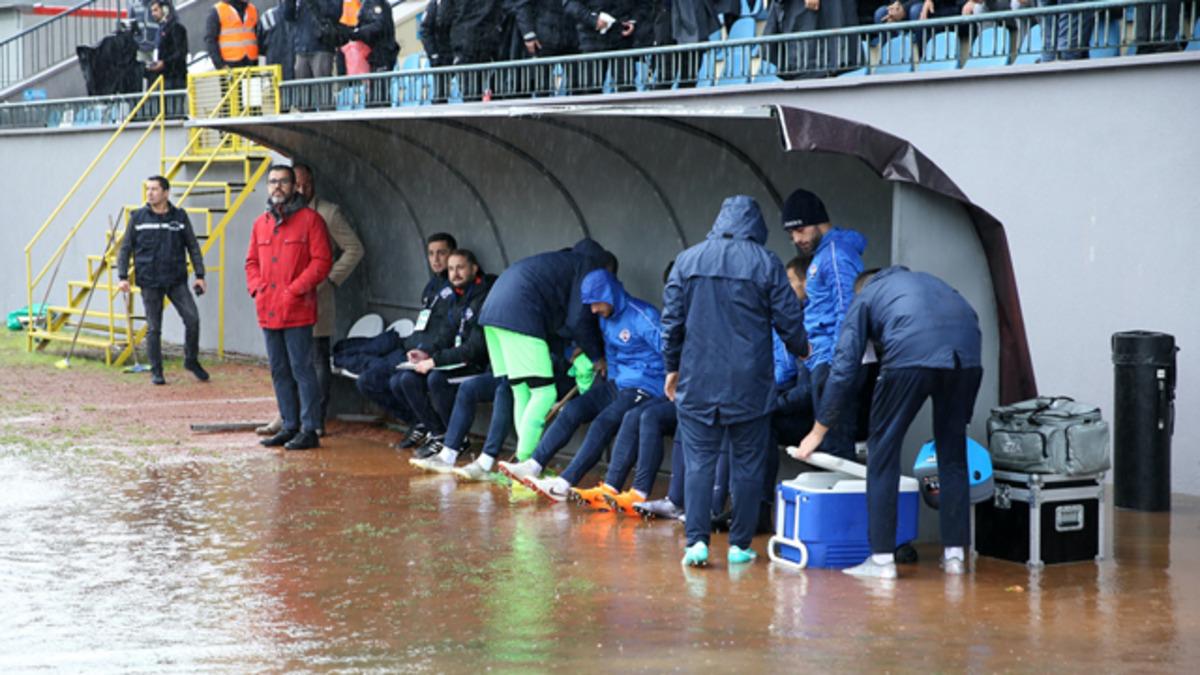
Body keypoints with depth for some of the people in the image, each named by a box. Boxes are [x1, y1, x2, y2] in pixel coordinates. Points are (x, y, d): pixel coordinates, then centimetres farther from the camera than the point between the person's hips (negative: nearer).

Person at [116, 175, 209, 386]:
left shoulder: (179, 216, 3)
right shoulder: (138, 217, 2)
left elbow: (193, 246, 8)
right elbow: (125, 248, 5)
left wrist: (200, 275, 3)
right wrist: (123, 277, -3)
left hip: (177, 280, 1)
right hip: (149, 282, -1)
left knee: (192, 319, -9)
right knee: (153, 328, 2)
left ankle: (191, 361, 12)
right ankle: (156, 371, 14)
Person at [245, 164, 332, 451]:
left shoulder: (310, 219, -4)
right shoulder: (261, 224, 15)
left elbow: (321, 261, -9)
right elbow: (252, 262, 21)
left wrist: (294, 290, -14)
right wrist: (256, 287, 3)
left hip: (297, 312, -7)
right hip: (267, 311, 7)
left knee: (301, 370, -6)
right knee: (279, 371, 11)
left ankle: (309, 430, -3)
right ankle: (290, 427, 19)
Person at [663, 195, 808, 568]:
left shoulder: (688, 260, 3)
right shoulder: (766, 264, -3)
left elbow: (672, 321, 5)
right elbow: (789, 321, -1)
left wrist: (673, 368, 17)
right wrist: (803, 351, 20)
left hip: (697, 382, 1)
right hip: (749, 383, -1)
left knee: (699, 462, 2)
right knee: (747, 464, 8)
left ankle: (697, 540, -10)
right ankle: (740, 544, 10)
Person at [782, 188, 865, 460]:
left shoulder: (837, 255, -10)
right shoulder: (820, 255, 21)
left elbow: (846, 312, -17)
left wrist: (838, 364, -21)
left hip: (831, 363, -10)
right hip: (821, 363, 10)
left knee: (834, 444, -12)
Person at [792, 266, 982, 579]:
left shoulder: (866, 296, 27)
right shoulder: (927, 281, 38)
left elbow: (844, 366, 21)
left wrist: (819, 430, 27)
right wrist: (962, 417, 34)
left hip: (911, 355, -4)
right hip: (966, 356, 4)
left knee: (884, 453, 8)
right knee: (953, 455, 17)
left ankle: (882, 558, 7)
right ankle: (954, 554, 19)